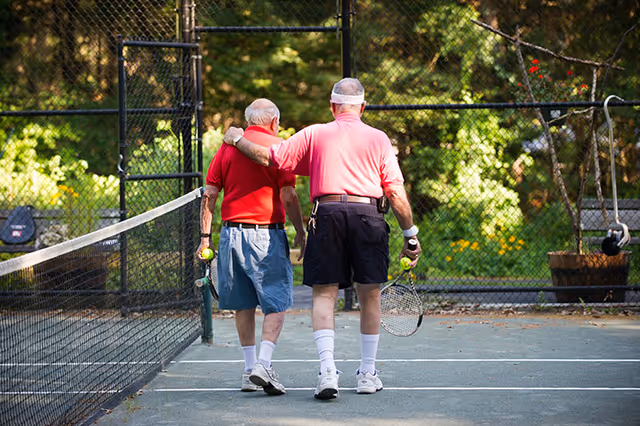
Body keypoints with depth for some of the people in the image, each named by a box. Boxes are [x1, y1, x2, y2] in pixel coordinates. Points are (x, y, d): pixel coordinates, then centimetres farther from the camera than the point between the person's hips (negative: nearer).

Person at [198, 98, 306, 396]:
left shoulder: (227, 147, 9)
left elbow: (209, 195, 6)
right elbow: (288, 197, -8)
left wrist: (205, 235, 9)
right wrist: (301, 233, 2)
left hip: (232, 233, 4)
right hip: (267, 235, -4)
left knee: (243, 304, 12)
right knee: (276, 302, 1)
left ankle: (250, 369, 15)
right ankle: (263, 364, -15)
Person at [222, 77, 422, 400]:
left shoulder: (314, 134, 9)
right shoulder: (378, 139, 10)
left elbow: (269, 158, 7)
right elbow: (396, 194, 5)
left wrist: (238, 139, 24)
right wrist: (411, 235, 11)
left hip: (327, 214, 0)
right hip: (368, 214, 1)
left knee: (324, 295, 3)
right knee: (369, 296, 11)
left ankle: (327, 370, -12)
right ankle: (368, 375, 17)